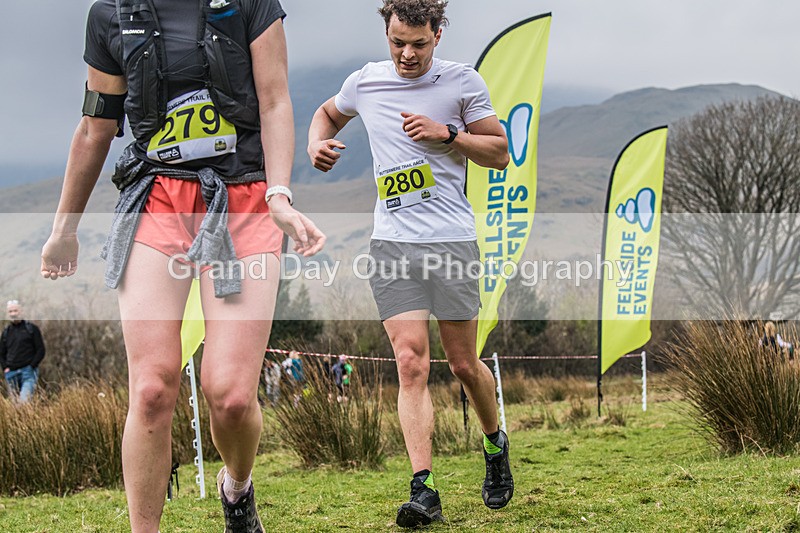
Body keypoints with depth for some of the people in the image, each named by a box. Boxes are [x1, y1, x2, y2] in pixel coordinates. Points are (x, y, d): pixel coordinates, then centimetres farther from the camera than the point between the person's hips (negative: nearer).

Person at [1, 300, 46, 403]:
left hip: (28, 371, -5)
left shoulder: (31, 328, 3)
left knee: (24, 400, -22)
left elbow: (40, 350, 0)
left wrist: (31, 366, -10)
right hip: (11, 373, 5)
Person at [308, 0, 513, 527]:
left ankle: (496, 443, 36)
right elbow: (328, 113, 30)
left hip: (452, 239, -1)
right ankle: (423, 490, -14)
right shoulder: (365, 82, 9)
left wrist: (446, 133, -9)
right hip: (392, 242, 1)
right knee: (411, 362, -10)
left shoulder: (462, 81, 2)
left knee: (464, 364, 6)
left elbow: (500, 153, 6)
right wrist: (318, 144, 8)